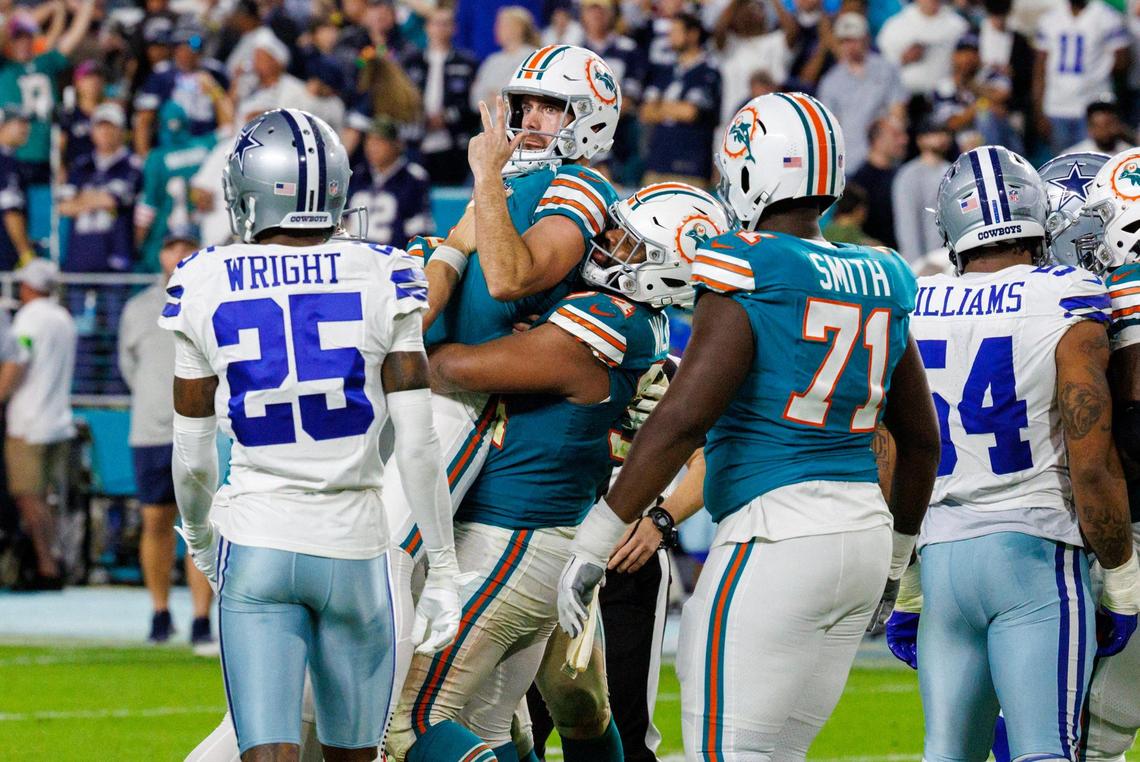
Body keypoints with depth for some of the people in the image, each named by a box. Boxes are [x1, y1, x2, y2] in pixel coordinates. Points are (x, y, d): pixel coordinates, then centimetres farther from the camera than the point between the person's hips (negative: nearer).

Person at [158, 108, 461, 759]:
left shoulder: (206, 288, 0)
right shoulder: (381, 279, -2)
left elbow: (193, 457, 6)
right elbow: (417, 442, -4)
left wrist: (200, 537, 27)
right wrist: (443, 568, 4)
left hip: (255, 541, 0)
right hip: (355, 546, 1)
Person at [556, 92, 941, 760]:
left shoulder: (747, 277, -10)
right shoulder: (879, 285, 12)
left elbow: (683, 421, -18)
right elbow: (921, 440, 21)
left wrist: (594, 544, -14)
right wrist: (897, 556, 34)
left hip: (775, 533, -8)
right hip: (863, 528, 8)